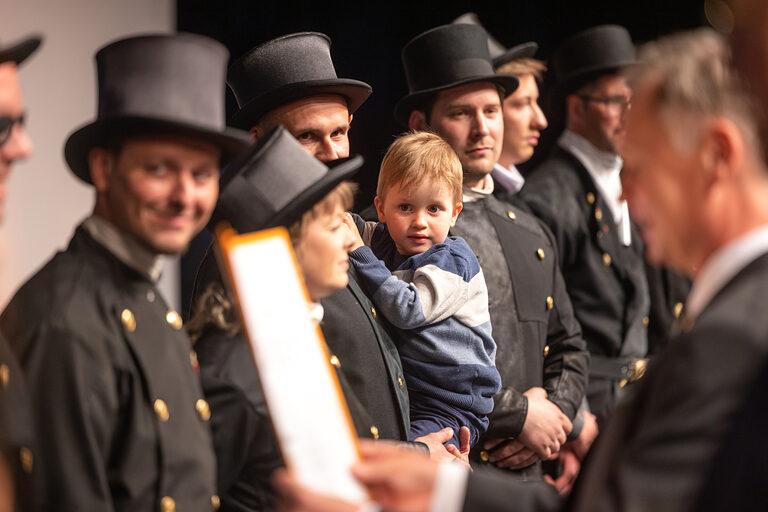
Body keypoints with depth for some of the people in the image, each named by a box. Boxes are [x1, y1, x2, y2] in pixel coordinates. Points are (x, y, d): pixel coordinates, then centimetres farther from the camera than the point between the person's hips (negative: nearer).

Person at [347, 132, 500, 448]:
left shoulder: (453, 260, -12)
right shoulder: (382, 241, 9)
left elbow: (408, 310, -24)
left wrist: (359, 254, -21)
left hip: (451, 408, -7)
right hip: (396, 397, 7)